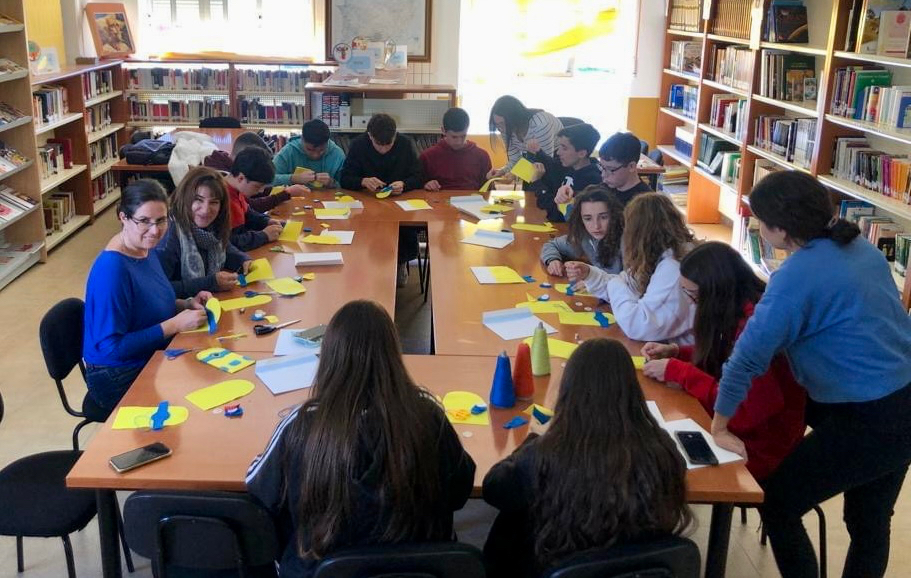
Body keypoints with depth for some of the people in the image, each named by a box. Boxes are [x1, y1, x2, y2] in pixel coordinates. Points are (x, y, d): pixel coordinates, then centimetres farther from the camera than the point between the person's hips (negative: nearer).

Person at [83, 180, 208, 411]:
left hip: (152, 360, 8)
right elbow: (112, 347, -24)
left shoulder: (144, 249, 0)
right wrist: (175, 324, -22)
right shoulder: (111, 269, -25)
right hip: (120, 381, -8)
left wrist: (187, 304, -2)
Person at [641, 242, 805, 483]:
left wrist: (677, 371, -21)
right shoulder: (739, 310, 1)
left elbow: (745, 411, -28)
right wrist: (676, 352, 2)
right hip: (739, 430, 8)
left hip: (759, 447, -8)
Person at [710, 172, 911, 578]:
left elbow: (749, 355, -19)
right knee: (870, 522, 22)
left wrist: (719, 427, -9)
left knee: (776, 503, 7)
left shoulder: (797, 276, -20)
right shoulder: (861, 248, 5)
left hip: (868, 423, -9)